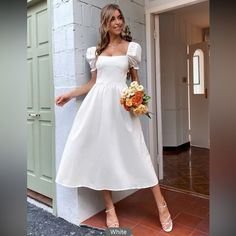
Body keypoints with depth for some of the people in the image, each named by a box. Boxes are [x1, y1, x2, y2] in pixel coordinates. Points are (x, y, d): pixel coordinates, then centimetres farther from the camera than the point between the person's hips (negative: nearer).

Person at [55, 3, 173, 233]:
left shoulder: (131, 47, 10)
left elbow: (136, 80, 11)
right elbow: (93, 82, 15)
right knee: (101, 151, 1)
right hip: (97, 102, 3)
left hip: (121, 102, -2)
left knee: (135, 151, -4)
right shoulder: (95, 50, 15)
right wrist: (69, 94, 9)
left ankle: (161, 205, 10)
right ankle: (110, 208, 15)